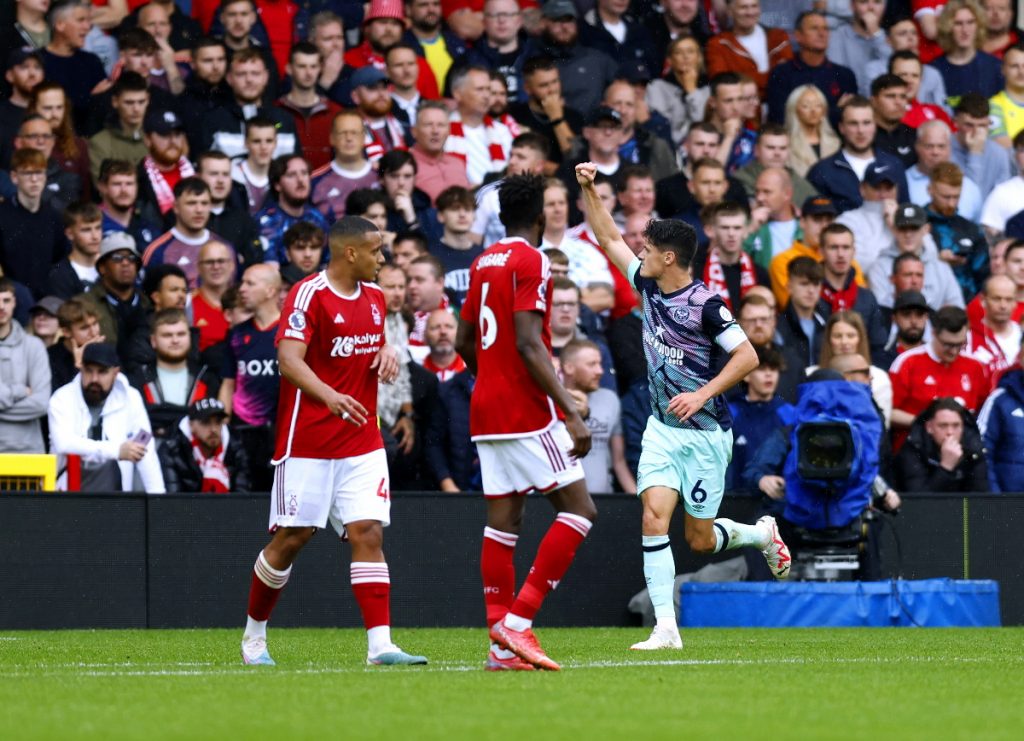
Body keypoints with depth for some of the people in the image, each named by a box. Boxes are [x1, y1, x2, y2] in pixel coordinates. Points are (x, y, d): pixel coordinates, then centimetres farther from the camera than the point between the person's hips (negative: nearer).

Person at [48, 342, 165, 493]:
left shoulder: (130, 399, 2)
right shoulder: (62, 398, -3)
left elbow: (145, 454, 1)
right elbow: (64, 443, -21)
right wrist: (116, 450, -26)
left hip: (115, 498, 1)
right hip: (68, 494, -1)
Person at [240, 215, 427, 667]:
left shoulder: (374, 298, 12)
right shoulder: (308, 295, -12)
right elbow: (289, 359, -23)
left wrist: (387, 352, 5)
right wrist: (330, 396, -40)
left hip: (362, 442, 6)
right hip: (308, 440, -6)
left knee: (369, 533, -6)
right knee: (292, 537, 1)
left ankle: (380, 645, -12)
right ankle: (254, 634, 19)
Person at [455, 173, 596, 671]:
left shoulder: (484, 263, 14)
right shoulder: (531, 262, -11)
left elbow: (464, 341, 21)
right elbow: (530, 345, -19)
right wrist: (572, 414, -20)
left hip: (487, 407, 8)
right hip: (528, 411, -8)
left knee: (502, 522, 6)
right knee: (578, 509, -5)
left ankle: (501, 647, 2)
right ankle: (517, 622, -13)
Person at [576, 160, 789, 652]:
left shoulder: (705, 305, -17)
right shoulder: (649, 288, 2)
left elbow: (747, 357, -19)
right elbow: (610, 240, 13)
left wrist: (702, 394, -26)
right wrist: (588, 190, 6)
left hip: (704, 433, -6)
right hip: (662, 427, 6)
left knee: (700, 539, 2)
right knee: (653, 518, -12)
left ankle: (762, 534, 34)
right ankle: (666, 628, -13)